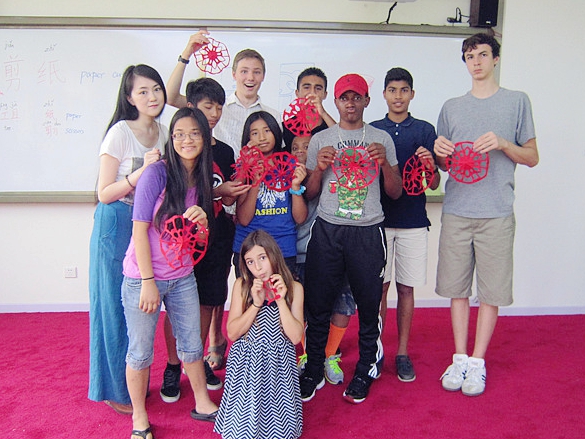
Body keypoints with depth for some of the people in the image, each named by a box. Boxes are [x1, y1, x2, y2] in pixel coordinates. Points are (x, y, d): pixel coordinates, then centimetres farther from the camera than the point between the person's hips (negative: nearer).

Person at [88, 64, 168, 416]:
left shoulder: (163, 132, 7)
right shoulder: (120, 132, -11)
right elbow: (105, 194, -12)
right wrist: (142, 170, -24)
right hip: (117, 225, -6)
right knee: (116, 305, 4)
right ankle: (116, 389, 22)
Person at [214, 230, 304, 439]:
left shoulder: (294, 288, -5)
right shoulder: (242, 285, -6)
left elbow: (296, 336, -11)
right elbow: (232, 333, -9)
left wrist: (280, 300, -19)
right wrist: (256, 304, -20)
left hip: (278, 365, 0)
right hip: (246, 364, 0)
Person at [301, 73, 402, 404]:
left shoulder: (382, 139, 10)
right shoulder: (320, 140, 11)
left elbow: (396, 193, 9)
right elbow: (309, 194, 12)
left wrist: (384, 162, -8)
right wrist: (319, 168, -6)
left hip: (368, 232, 0)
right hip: (327, 231, 1)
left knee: (369, 304, 2)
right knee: (318, 304, 3)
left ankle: (365, 373, 21)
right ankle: (313, 371, 19)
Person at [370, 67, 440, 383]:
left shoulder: (425, 130, 6)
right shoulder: (371, 131, 7)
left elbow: (434, 184, 4)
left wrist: (429, 167, -17)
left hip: (413, 221, 0)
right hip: (378, 219, 0)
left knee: (406, 288, 7)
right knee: (379, 287, 4)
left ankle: (402, 353, 19)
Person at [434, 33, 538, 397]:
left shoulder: (517, 101, 8)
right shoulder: (452, 107, 14)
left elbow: (532, 158, 7)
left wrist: (503, 143, -11)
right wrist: (439, 152, -6)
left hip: (497, 213, -2)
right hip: (456, 210, 2)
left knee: (491, 290, 3)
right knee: (457, 288, 6)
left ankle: (478, 361, 17)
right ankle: (460, 358, 20)